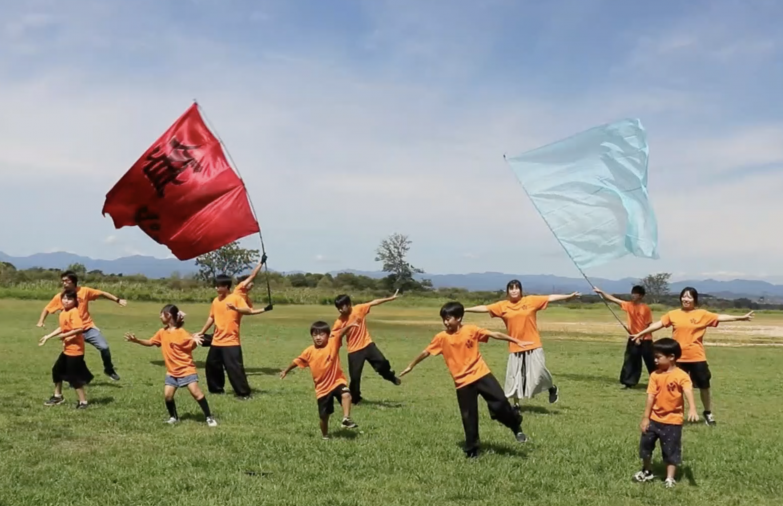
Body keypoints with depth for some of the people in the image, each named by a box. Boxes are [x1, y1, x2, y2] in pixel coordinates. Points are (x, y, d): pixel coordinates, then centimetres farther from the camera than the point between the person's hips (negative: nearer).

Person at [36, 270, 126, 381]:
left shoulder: (84, 291, -6)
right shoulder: (59, 297, -5)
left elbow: (102, 294, 2)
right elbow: (47, 309, 4)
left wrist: (118, 300, 0)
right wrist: (41, 322, -12)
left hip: (89, 328, 0)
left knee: (104, 347, -12)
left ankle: (109, 369, 14)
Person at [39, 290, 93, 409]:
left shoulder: (74, 312, -21)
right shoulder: (63, 313, 9)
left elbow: (80, 329, -31)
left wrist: (64, 335, -23)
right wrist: (48, 336, 21)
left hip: (75, 350, -10)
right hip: (67, 349, 10)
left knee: (74, 377, -5)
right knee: (57, 370, 21)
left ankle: (83, 401, 5)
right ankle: (58, 396, 37)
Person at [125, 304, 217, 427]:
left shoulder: (181, 333, -15)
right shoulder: (162, 332, 6)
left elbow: (192, 345, -14)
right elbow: (150, 342, 18)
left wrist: (195, 340, -36)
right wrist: (136, 340, 8)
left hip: (186, 369, -7)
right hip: (172, 371, 7)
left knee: (196, 393, -12)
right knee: (167, 395, -2)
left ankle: (209, 417, -4)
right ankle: (174, 417, 19)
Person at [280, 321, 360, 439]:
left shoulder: (333, 344, -9)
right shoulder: (309, 351, -1)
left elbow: (340, 334, -28)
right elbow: (298, 361, 15)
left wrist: (349, 326, -46)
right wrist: (286, 370, 26)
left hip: (337, 381, -2)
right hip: (322, 387, 3)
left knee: (346, 394, -36)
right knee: (324, 415, 12)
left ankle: (346, 419, -28)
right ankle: (325, 436, 35)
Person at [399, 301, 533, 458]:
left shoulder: (471, 330, -4)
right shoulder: (442, 337, -2)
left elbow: (494, 335, -1)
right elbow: (426, 352, 8)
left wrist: (516, 341, -2)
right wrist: (411, 366, 16)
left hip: (481, 374, -1)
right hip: (462, 382, 1)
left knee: (500, 403, -10)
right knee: (468, 417, 4)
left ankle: (516, 425, 17)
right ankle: (471, 451, 17)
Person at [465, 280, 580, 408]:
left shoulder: (531, 300, -2)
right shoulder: (503, 306, 0)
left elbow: (550, 298, -2)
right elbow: (484, 308, 0)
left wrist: (569, 296, -6)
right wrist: (465, 309, -3)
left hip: (533, 345, -2)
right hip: (515, 347, 2)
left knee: (538, 372, -6)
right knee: (514, 376, 7)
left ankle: (552, 388, 27)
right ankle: (516, 404, 23)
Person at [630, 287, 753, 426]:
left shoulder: (702, 314, -2)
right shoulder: (673, 314, 1)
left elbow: (720, 317, -6)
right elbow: (658, 324, 5)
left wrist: (741, 318, -13)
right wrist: (639, 334, 6)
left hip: (697, 357, 0)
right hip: (679, 358, 1)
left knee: (704, 386, 10)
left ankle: (708, 413, 30)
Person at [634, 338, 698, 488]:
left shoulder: (681, 376, -15)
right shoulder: (655, 375, -1)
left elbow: (689, 393, -29)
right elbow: (651, 397, -1)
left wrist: (692, 409, -47)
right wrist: (646, 417, -3)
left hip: (672, 421, -5)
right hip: (654, 418, 5)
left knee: (671, 450, 4)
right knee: (645, 444, 14)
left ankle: (670, 478, 15)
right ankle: (647, 472, 34)